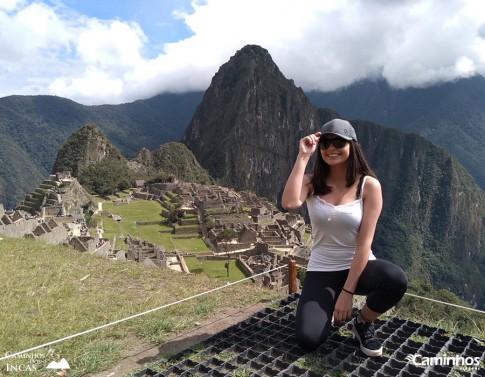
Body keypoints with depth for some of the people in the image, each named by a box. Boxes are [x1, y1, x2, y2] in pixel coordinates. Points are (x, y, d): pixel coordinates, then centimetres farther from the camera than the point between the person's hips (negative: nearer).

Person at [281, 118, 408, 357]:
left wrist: (347, 291, -18)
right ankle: (328, 308, 18)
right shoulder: (312, 183, -6)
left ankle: (363, 322, 0)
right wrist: (303, 157, -25)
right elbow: (288, 203, -30)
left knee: (397, 281, -34)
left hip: (358, 266, 0)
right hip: (321, 270, 1)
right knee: (308, 340, -19)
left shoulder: (369, 185, -11)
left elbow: (364, 242, -15)